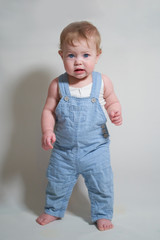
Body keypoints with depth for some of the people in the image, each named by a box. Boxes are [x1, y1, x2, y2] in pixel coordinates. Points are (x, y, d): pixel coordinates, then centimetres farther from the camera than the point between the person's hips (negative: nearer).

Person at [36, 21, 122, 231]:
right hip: (63, 150, 1)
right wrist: (47, 131, -17)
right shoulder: (58, 85, -11)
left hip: (95, 148, 0)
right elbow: (48, 111, -3)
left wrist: (115, 112, -15)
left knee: (102, 185, 11)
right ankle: (53, 210, 46)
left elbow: (112, 101, 5)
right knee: (57, 183, 18)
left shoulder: (102, 82, -10)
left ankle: (102, 214, 38)